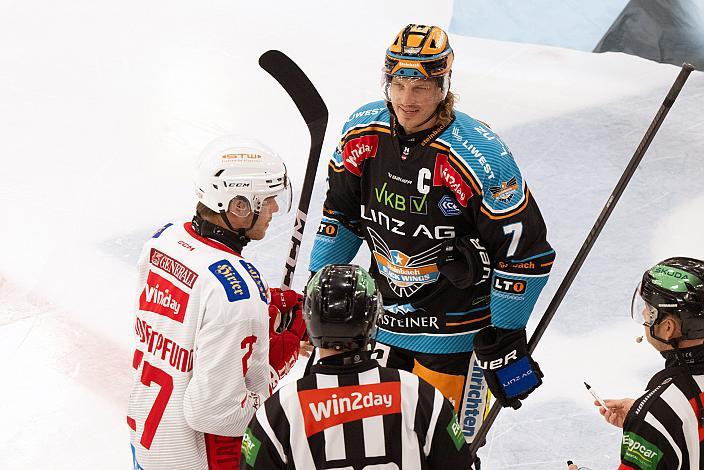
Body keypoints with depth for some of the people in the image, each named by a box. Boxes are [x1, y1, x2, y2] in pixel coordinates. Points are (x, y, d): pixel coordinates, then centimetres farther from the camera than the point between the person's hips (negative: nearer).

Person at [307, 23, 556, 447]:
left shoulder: (480, 155, -24)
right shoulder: (363, 132, -8)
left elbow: (525, 250, -18)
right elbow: (341, 212, 7)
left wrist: (504, 342, -13)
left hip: (454, 333, -5)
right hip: (382, 319, 5)